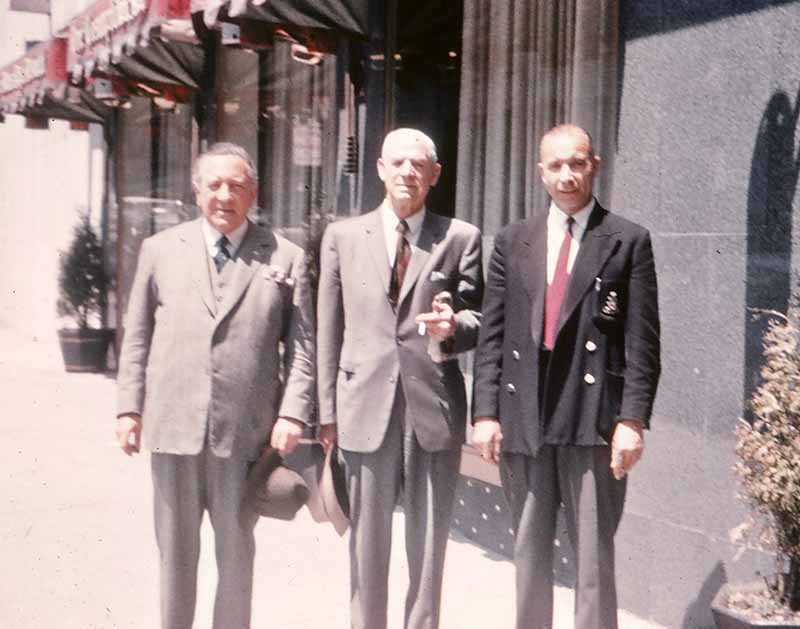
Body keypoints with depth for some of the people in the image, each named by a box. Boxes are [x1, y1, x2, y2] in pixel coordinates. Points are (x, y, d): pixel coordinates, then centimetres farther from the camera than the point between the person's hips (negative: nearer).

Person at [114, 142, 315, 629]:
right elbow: (137, 337, 8)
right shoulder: (161, 250, 8)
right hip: (174, 426, 1)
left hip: (245, 430, -1)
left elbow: (302, 344, 0)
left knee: (237, 554, 11)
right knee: (176, 553, 13)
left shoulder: (285, 257, 3)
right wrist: (130, 407, 2)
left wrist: (292, 413, -9)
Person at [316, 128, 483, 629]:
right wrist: (328, 411, 3)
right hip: (366, 407, 1)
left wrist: (454, 326, -20)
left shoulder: (461, 239, 4)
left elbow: (477, 320, 4)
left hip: (435, 407, 0)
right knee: (368, 542, 10)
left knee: (430, 541, 9)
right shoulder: (343, 237, 8)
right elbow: (329, 331, 7)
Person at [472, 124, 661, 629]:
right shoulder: (513, 242, 11)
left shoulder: (629, 241, 2)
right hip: (523, 417, 3)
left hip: (593, 419, -3)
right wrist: (486, 412, 0)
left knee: (594, 554, 2)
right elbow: (491, 336, 8)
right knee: (530, 552, 13)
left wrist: (633, 420, -10)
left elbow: (642, 342, -3)